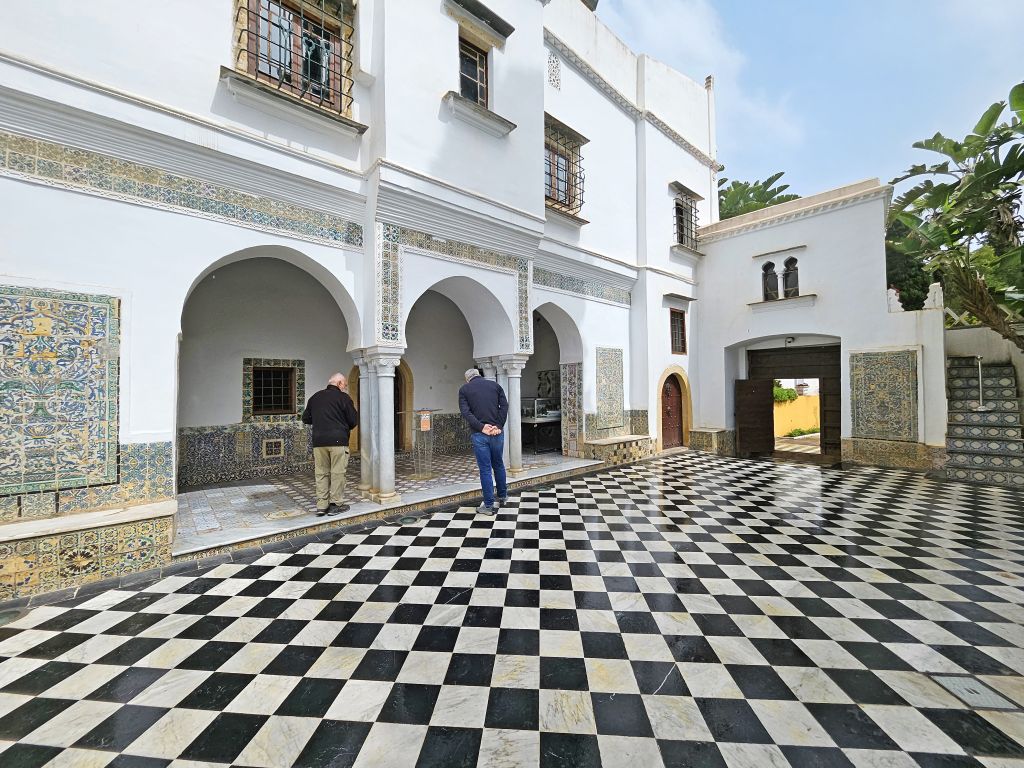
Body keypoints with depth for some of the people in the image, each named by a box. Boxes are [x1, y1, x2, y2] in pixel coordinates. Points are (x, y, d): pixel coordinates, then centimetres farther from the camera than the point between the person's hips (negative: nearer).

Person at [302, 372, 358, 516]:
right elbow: (354, 420, -4)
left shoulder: (315, 397, 13)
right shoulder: (343, 397, -3)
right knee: (337, 473, 2)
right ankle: (335, 504, 6)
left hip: (319, 441, 5)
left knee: (321, 473, 10)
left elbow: (305, 419, 17)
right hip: (338, 440, -5)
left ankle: (321, 506, 12)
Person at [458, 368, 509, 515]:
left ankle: (489, 505, 11)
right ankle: (502, 496, 34)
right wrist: (498, 426, -5)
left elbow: (465, 412, -7)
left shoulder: (464, 389, 6)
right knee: (498, 464, 20)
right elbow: (504, 406, 0)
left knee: (485, 469, 4)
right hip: (497, 433, 3)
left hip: (479, 434, -2)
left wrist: (481, 427, -12)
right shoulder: (495, 385, 12)